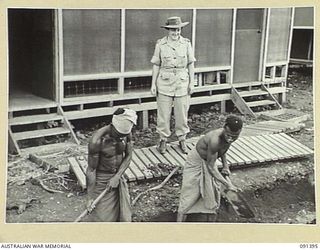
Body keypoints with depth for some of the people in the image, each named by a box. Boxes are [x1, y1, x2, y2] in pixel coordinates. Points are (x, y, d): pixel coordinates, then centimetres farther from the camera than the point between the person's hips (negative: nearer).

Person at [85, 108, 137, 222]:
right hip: (100, 180, -5)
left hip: (117, 177, 5)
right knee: (101, 217, 0)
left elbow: (128, 156, 1)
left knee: (123, 217, 9)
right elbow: (91, 170, -19)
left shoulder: (127, 134, -12)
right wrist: (90, 197, -15)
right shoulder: (97, 141, -26)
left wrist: (117, 176, -12)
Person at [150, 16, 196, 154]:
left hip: (182, 82, 1)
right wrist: (153, 84, 0)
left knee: (182, 113, 7)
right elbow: (156, 65, 2)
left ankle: (182, 140, 24)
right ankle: (163, 140, 21)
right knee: (164, 113, 4)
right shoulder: (160, 44, -3)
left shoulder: (186, 43, 0)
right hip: (164, 82, -1)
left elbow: (190, 64, 5)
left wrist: (192, 82, 2)